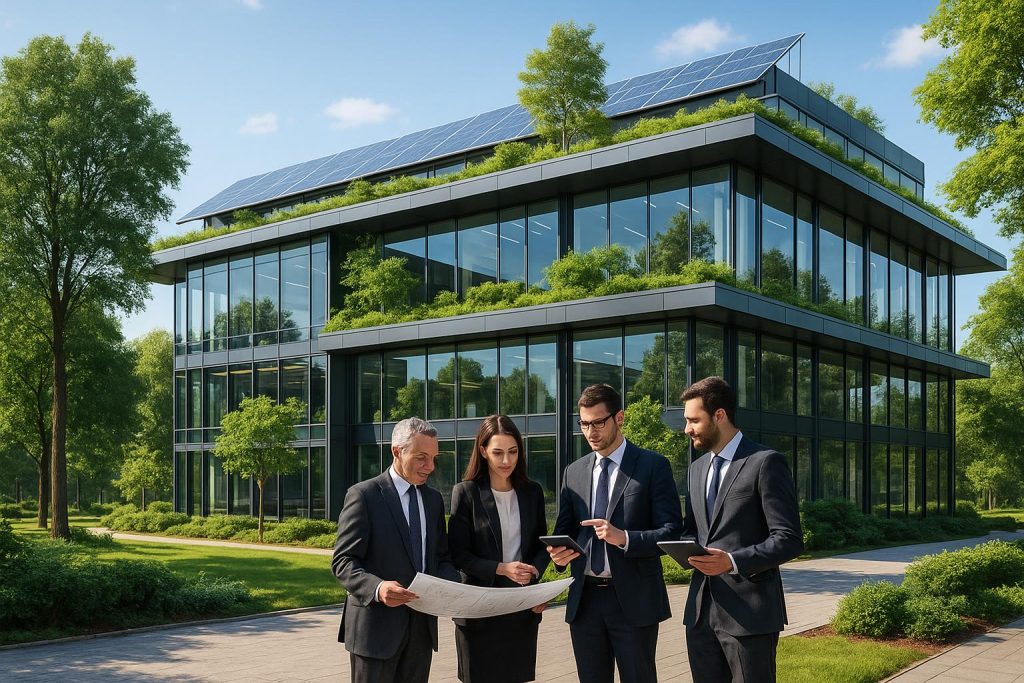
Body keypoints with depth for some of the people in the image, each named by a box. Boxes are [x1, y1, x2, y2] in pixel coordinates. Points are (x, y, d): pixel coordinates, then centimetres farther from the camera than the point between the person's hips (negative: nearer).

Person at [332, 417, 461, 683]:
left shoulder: (433, 499, 12)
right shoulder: (364, 495, -8)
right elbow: (343, 561, -12)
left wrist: (453, 585, -7)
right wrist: (377, 587, -30)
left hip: (422, 624, 6)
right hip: (377, 624, -6)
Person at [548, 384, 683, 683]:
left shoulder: (652, 466, -3)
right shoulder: (573, 472, 11)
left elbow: (672, 531, -8)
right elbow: (564, 530, 14)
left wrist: (624, 538, -24)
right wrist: (559, 553, -9)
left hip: (633, 599, -4)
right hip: (584, 599, 4)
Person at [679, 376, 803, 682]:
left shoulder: (766, 462, -8)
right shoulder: (697, 468, 15)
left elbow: (789, 540, -12)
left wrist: (733, 562, -23)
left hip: (748, 611, -7)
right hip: (701, 610, 7)